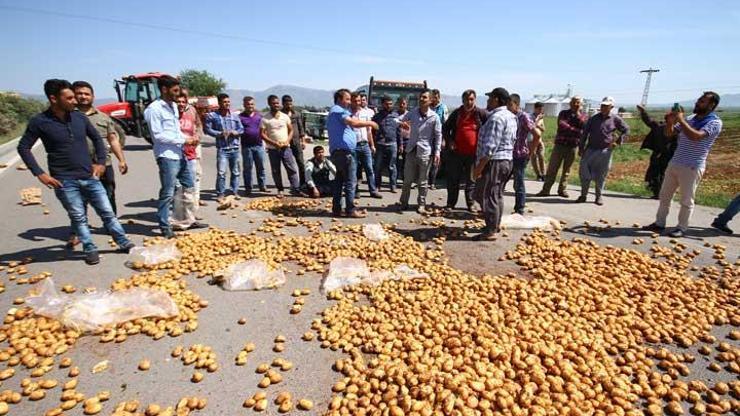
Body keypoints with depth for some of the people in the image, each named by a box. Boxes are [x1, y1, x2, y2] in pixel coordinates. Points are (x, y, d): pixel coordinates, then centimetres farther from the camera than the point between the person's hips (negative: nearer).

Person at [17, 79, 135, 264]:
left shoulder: (79, 117, 2)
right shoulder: (39, 122, -7)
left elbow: (97, 138, 15)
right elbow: (23, 147, 0)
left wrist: (100, 162, 7)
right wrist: (39, 173, -8)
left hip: (89, 177, 3)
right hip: (64, 181, -3)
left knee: (107, 212, 7)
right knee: (78, 217, 7)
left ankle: (124, 243, 18)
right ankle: (90, 250, 20)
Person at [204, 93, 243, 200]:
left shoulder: (234, 115, 9)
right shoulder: (212, 115, -2)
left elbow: (241, 128, 13)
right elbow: (208, 129, -2)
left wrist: (236, 132, -9)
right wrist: (219, 133, -15)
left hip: (235, 148, 4)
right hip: (222, 148, -4)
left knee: (236, 172, 10)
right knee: (221, 172, -9)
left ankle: (234, 192, 22)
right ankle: (220, 194, 3)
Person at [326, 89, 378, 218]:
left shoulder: (334, 111, 25)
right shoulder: (338, 110, -8)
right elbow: (353, 122, -23)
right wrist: (370, 123, -13)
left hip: (338, 151, 10)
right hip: (344, 151, -10)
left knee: (339, 181, 11)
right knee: (350, 181, -7)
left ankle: (336, 209, 13)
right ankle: (350, 210, -4)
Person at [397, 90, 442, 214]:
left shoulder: (434, 117, -5)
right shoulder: (412, 113, 3)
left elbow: (438, 135, -2)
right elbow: (399, 120, 9)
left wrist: (437, 152, -7)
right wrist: (401, 122, -16)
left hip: (425, 152, -2)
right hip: (411, 150, 3)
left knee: (422, 181, 6)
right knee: (407, 179, 8)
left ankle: (421, 204, 18)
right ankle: (403, 202, 20)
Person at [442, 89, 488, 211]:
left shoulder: (481, 113, -1)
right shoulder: (457, 113, 6)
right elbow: (445, 128, 14)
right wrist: (449, 140, -1)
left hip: (473, 153, -1)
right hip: (456, 152, 1)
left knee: (471, 180, 9)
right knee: (453, 179, 7)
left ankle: (471, 204, 19)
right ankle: (451, 204, 16)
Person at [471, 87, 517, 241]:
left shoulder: (496, 118, -19)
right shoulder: (511, 117, 13)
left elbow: (490, 146, -24)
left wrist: (479, 167, -22)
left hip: (494, 161, -10)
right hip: (507, 160, 10)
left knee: (487, 196, -3)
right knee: (497, 195, 19)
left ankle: (490, 231, 2)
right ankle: (496, 225, 31)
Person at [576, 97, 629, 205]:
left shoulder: (615, 119, 3)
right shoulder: (593, 118, 5)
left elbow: (626, 130, 13)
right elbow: (585, 133, 7)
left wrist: (618, 142, 1)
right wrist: (581, 147, 3)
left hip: (605, 151, -1)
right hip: (590, 149, 1)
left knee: (601, 176, 5)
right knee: (584, 172, -4)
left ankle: (598, 197, 18)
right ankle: (583, 195, 8)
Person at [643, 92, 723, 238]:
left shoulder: (715, 122, -10)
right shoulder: (689, 119, 9)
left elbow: (696, 136, -26)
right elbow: (669, 134, 11)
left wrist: (681, 119, -22)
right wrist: (669, 122, -9)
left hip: (692, 168, -7)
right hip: (674, 163, 7)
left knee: (686, 200, 2)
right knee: (664, 195, 12)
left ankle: (682, 228, 14)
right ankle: (659, 223, 22)